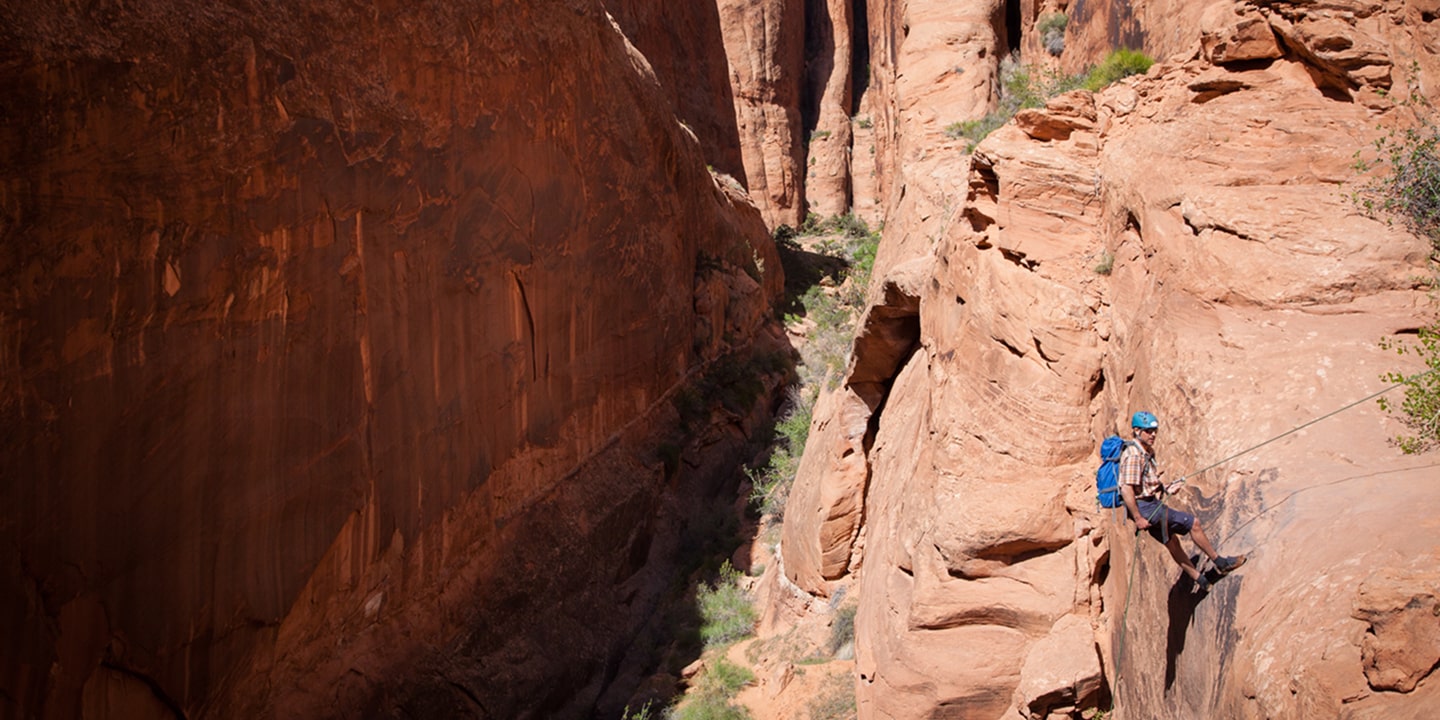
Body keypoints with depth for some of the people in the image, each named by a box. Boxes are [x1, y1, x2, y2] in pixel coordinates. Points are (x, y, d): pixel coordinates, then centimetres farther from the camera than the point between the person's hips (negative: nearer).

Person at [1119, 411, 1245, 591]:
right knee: (1192, 523, -2)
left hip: (1150, 505, 10)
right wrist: (1138, 518, -25)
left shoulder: (1148, 451, 10)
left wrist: (1165, 488, 8)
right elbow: (1126, 489, -27)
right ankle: (1220, 562, 13)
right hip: (1144, 507, -10)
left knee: (1171, 540, 18)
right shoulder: (1134, 456, -22)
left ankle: (1198, 579, 30)